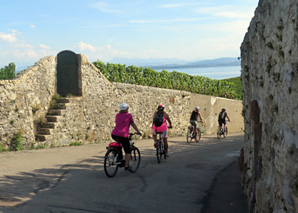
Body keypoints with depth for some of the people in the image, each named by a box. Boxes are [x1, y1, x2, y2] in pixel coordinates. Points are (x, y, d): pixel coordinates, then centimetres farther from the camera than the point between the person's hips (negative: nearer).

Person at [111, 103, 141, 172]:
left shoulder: (117, 115, 15)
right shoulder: (128, 115, 1)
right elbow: (133, 124, 9)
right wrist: (138, 131, 22)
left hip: (114, 134, 6)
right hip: (123, 135, -6)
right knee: (128, 151, 9)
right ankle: (126, 166, 5)